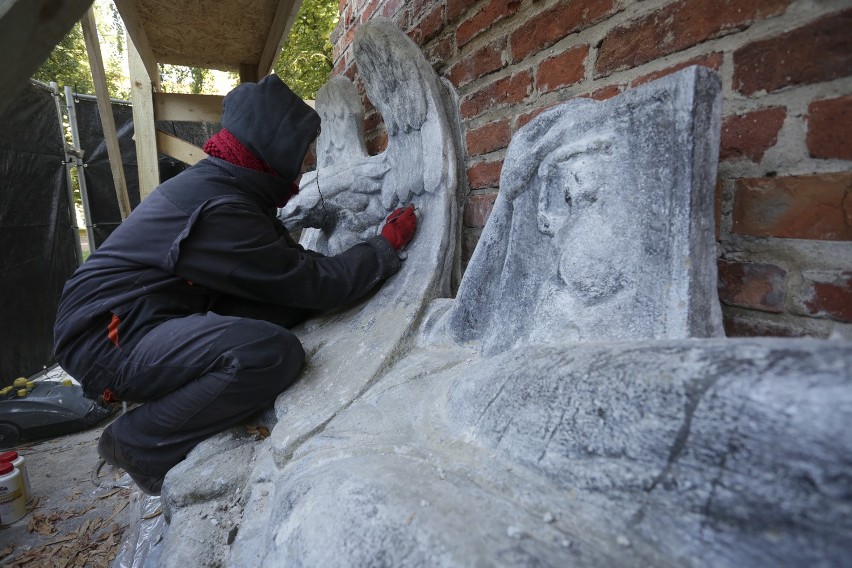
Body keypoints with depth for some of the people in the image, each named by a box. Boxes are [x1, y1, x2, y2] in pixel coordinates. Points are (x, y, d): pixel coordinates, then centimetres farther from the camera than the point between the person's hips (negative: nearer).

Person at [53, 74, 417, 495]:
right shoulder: (218, 209, -25)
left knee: (295, 306, -4)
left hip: (153, 319, 9)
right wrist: (388, 243, -8)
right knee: (274, 353, -33)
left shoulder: (218, 184, 7)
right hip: (107, 338, -9)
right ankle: (136, 444, -7)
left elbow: (292, 263, 7)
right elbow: (316, 283, -21)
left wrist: (372, 252, 2)